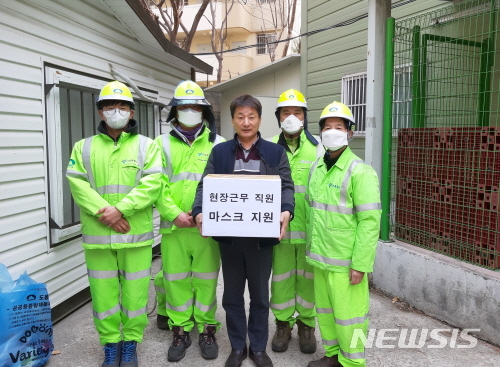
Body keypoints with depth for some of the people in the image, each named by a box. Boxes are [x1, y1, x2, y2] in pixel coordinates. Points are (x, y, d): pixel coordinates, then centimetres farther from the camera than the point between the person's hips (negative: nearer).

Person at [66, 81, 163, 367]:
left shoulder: (147, 146, 4)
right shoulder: (84, 147, 10)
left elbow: (152, 184, -9)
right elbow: (78, 185, -2)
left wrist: (120, 209, -19)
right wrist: (103, 212, -16)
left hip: (136, 234, -1)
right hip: (97, 235, 2)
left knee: (135, 291, 6)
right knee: (103, 292, 9)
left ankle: (130, 342, 26)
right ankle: (110, 344, 28)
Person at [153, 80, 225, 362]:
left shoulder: (217, 144, 4)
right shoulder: (163, 144, 6)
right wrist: (174, 213, -13)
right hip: (173, 226, 1)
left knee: (206, 280, 8)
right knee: (176, 280, 9)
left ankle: (207, 330, 25)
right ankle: (180, 332, 25)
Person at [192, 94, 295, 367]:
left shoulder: (275, 152, 4)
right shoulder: (219, 152, 6)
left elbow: (286, 186, -2)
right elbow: (205, 185, 0)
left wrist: (286, 211, -23)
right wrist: (199, 212, -19)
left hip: (262, 235, -1)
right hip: (228, 234, 1)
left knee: (260, 294, 13)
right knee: (232, 294, 13)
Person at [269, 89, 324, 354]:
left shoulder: (316, 148, 0)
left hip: (309, 227, 0)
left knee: (308, 278, 12)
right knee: (281, 277, 11)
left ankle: (306, 325, 31)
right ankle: (283, 324, 30)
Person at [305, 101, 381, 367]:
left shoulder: (360, 172, -13)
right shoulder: (316, 168, 8)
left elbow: (370, 222, -16)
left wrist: (360, 264, -17)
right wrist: (311, 247, 13)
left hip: (345, 262, -7)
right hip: (320, 257, 7)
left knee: (348, 313, 4)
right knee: (325, 309, 19)